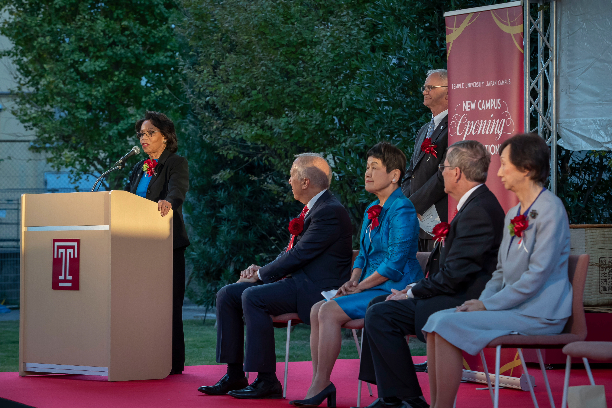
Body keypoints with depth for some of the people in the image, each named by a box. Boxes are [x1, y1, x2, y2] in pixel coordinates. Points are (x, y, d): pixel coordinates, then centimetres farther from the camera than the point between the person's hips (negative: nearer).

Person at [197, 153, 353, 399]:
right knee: (227, 294, 0)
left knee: (252, 297, -29)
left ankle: (267, 381, -24)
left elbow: (299, 255, -19)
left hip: (316, 289, -10)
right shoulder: (313, 208, 17)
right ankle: (234, 376, 1)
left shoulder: (330, 212, -16)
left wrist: (260, 275, -9)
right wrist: (261, 270, 3)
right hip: (297, 281, 10)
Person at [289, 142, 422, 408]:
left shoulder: (402, 210, -13)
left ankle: (321, 386, -17)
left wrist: (361, 286, -14)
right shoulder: (372, 211, 16)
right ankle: (318, 384, -10)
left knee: (330, 311, -22)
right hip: (373, 289, 9)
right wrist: (353, 280, 3)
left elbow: (395, 262, -19)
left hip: (395, 291, -9)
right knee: (317, 310, -7)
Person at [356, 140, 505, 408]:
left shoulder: (478, 210, -19)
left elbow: (453, 275, -23)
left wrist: (411, 294, -11)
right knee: (378, 307, 14)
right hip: (457, 297, 12)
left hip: (463, 305, -12)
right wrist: (415, 289, 8)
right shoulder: (475, 204, 16)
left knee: (381, 315, -18)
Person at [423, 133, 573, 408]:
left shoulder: (550, 210, -13)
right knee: (436, 320, -5)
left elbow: (537, 275, -19)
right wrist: (482, 301, 3)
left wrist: (488, 305, -16)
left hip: (539, 314, -9)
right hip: (513, 306, 9)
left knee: (448, 325, -21)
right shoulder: (514, 215, 18)